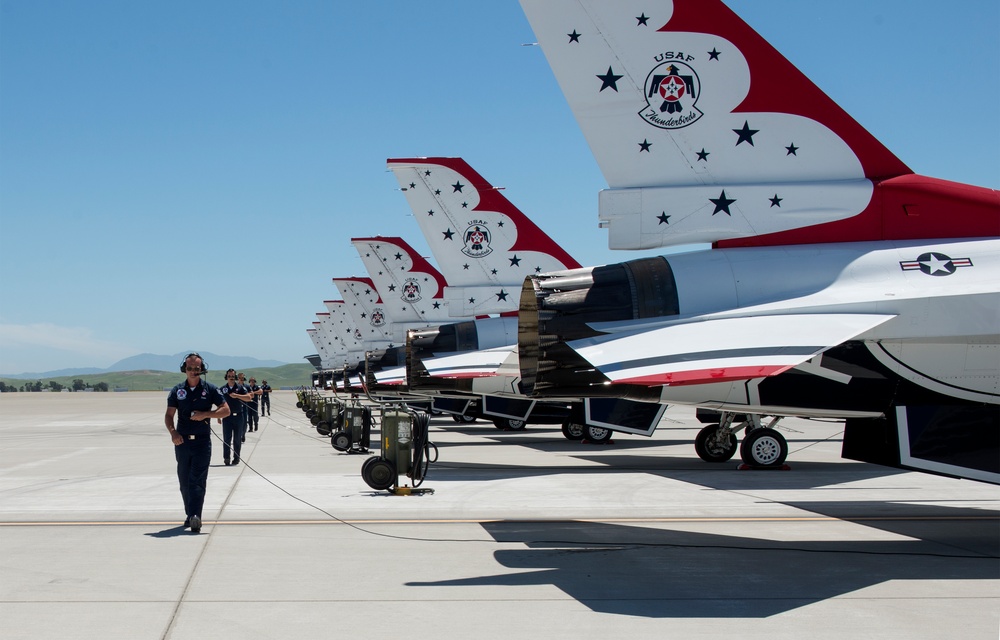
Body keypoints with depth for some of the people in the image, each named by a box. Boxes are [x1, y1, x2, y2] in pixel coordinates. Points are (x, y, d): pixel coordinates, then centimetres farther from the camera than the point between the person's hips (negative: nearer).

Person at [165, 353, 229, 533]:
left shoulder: (210, 389, 2)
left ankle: (195, 516, -20)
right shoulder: (177, 391, 7)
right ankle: (190, 515, 22)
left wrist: (205, 414, -13)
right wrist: (173, 432, -15)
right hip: (182, 442, 3)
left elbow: (225, 410, 1)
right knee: (184, 481, 10)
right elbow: (169, 415, 4)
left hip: (202, 442, -3)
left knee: (197, 480, -11)